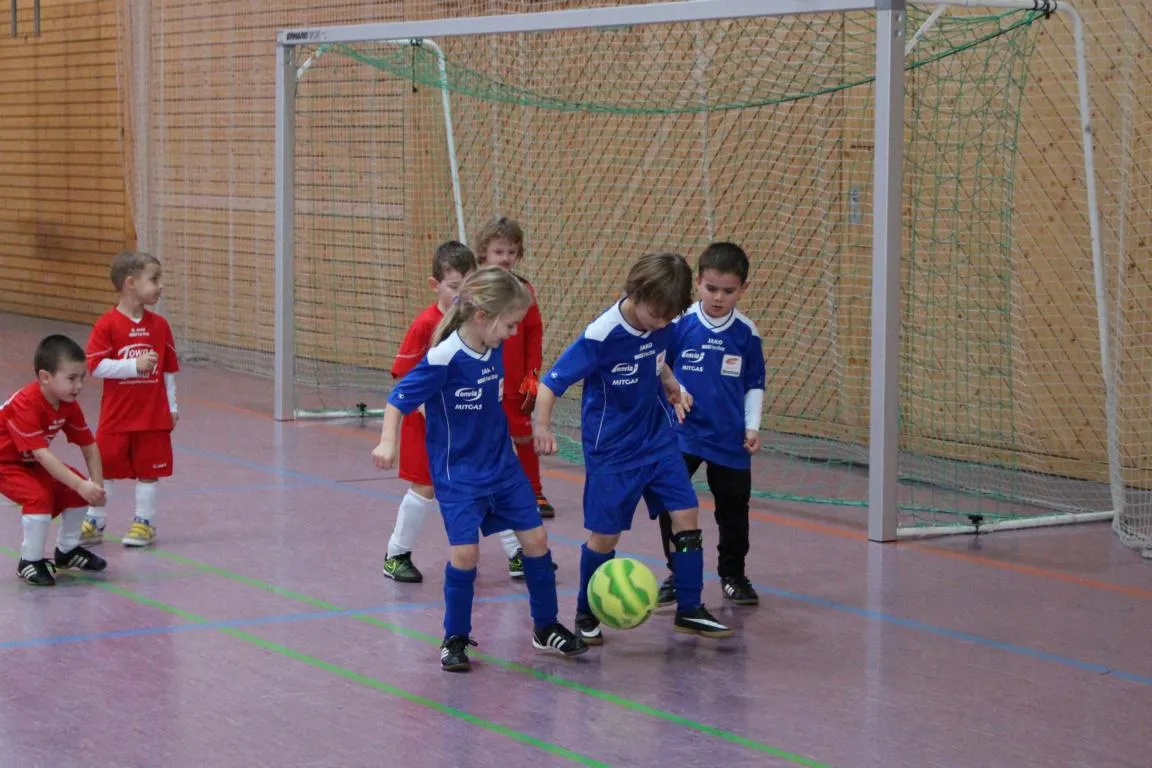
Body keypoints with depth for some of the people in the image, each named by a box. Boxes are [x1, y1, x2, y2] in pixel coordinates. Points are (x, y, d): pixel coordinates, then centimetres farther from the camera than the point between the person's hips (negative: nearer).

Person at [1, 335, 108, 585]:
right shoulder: (25, 405, -35)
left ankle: (67, 551, 21)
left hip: (32, 463, 8)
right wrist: (82, 485, -44)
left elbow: (89, 447, -3)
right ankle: (30, 562, -12)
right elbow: (42, 454, -41)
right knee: (39, 497, -30)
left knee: (77, 492, -1)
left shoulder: (69, 405, -10)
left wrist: (97, 485, -16)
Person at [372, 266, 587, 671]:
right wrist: (387, 442, -30)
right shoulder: (444, 358, -22)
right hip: (457, 474, -6)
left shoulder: (494, 349, -2)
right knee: (465, 551, -12)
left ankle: (546, 627, 23)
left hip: (503, 466, 6)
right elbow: (399, 398, -18)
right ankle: (455, 639, 8)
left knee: (535, 538, 6)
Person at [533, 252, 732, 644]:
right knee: (605, 535, 2)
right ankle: (586, 615, 23)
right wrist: (543, 427, -37)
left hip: (659, 439, 5)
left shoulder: (659, 325, -6)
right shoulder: (601, 336, -24)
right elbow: (550, 383, -23)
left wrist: (673, 387, 2)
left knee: (686, 516, -1)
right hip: (612, 449, -5)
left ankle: (690, 611, 11)